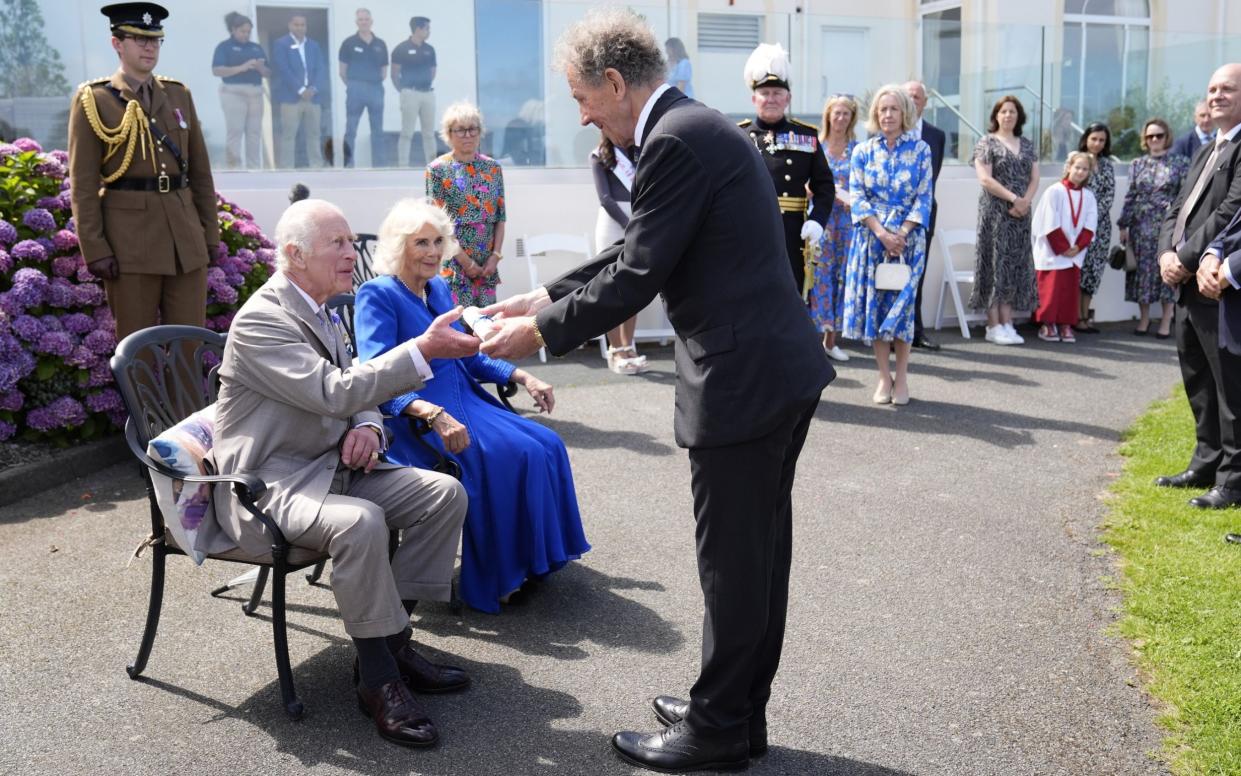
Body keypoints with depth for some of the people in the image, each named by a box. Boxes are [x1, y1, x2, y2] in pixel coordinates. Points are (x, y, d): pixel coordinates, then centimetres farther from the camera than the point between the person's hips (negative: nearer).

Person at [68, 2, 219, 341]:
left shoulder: (179, 95, 13)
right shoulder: (93, 100, 0)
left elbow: (201, 171, 14)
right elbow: (82, 185, -4)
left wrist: (210, 234, 9)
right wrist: (95, 250, -10)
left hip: (185, 236, 4)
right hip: (130, 238, -4)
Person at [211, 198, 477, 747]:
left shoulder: (320, 313, 11)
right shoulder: (260, 320, -18)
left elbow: (350, 391, 19)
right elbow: (334, 394, -28)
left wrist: (367, 426, -6)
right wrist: (423, 349, -32)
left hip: (329, 467, 9)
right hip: (267, 485, -9)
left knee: (445, 494, -5)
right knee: (360, 522, -36)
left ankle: (391, 638, 3)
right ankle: (379, 678, -19)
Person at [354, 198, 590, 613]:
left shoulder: (440, 289, 14)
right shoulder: (377, 295, -10)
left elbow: (469, 356, 21)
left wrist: (524, 377, 6)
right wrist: (435, 415, -37)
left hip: (465, 400, 8)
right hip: (415, 418, -8)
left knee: (547, 446, -8)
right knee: (509, 457, -25)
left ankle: (534, 560, 2)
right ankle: (498, 578, -12)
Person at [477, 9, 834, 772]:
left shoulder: (674, 141, -16)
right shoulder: (699, 126, 15)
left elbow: (637, 277, -17)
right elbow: (637, 251, 19)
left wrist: (541, 331, -6)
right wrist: (545, 297, 16)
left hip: (744, 380, -10)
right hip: (781, 368, 10)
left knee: (733, 563, 3)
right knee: (758, 551, 18)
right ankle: (739, 709, 33)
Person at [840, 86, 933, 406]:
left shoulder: (921, 149, 3)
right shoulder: (863, 151, 6)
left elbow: (924, 197, -1)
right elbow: (857, 196, -1)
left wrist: (902, 234, -13)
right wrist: (882, 232, -13)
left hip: (908, 237, -1)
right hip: (871, 236, 1)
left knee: (902, 303, -1)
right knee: (873, 302, 1)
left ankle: (901, 377, 8)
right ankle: (884, 377, 10)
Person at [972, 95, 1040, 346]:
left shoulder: (1027, 145, 16)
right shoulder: (987, 142, 0)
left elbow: (1034, 178, 10)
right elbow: (984, 178, -10)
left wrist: (1025, 201, -9)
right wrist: (1013, 198, -15)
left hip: (1021, 214, 5)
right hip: (995, 212, -5)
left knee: (1016, 265, 3)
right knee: (996, 263, -6)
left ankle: (1006, 323, 7)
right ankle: (994, 326, -3)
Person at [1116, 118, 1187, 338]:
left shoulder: (1180, 163, 2)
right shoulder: (1137, 164, 10)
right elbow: (1130, 196, 9)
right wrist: (1124, 225, 4)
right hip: (1141, 226, 2)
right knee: (1142, 270, 3)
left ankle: (1166, 320, 7)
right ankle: (1144, 318, 15)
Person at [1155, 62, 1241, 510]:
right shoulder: (1205, 154, 21)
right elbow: (1176, 210, 15)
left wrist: (1186, 259, -15)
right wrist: (1166, 254, -2)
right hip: (1188, 284, 9)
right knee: (1197, 380, 16)